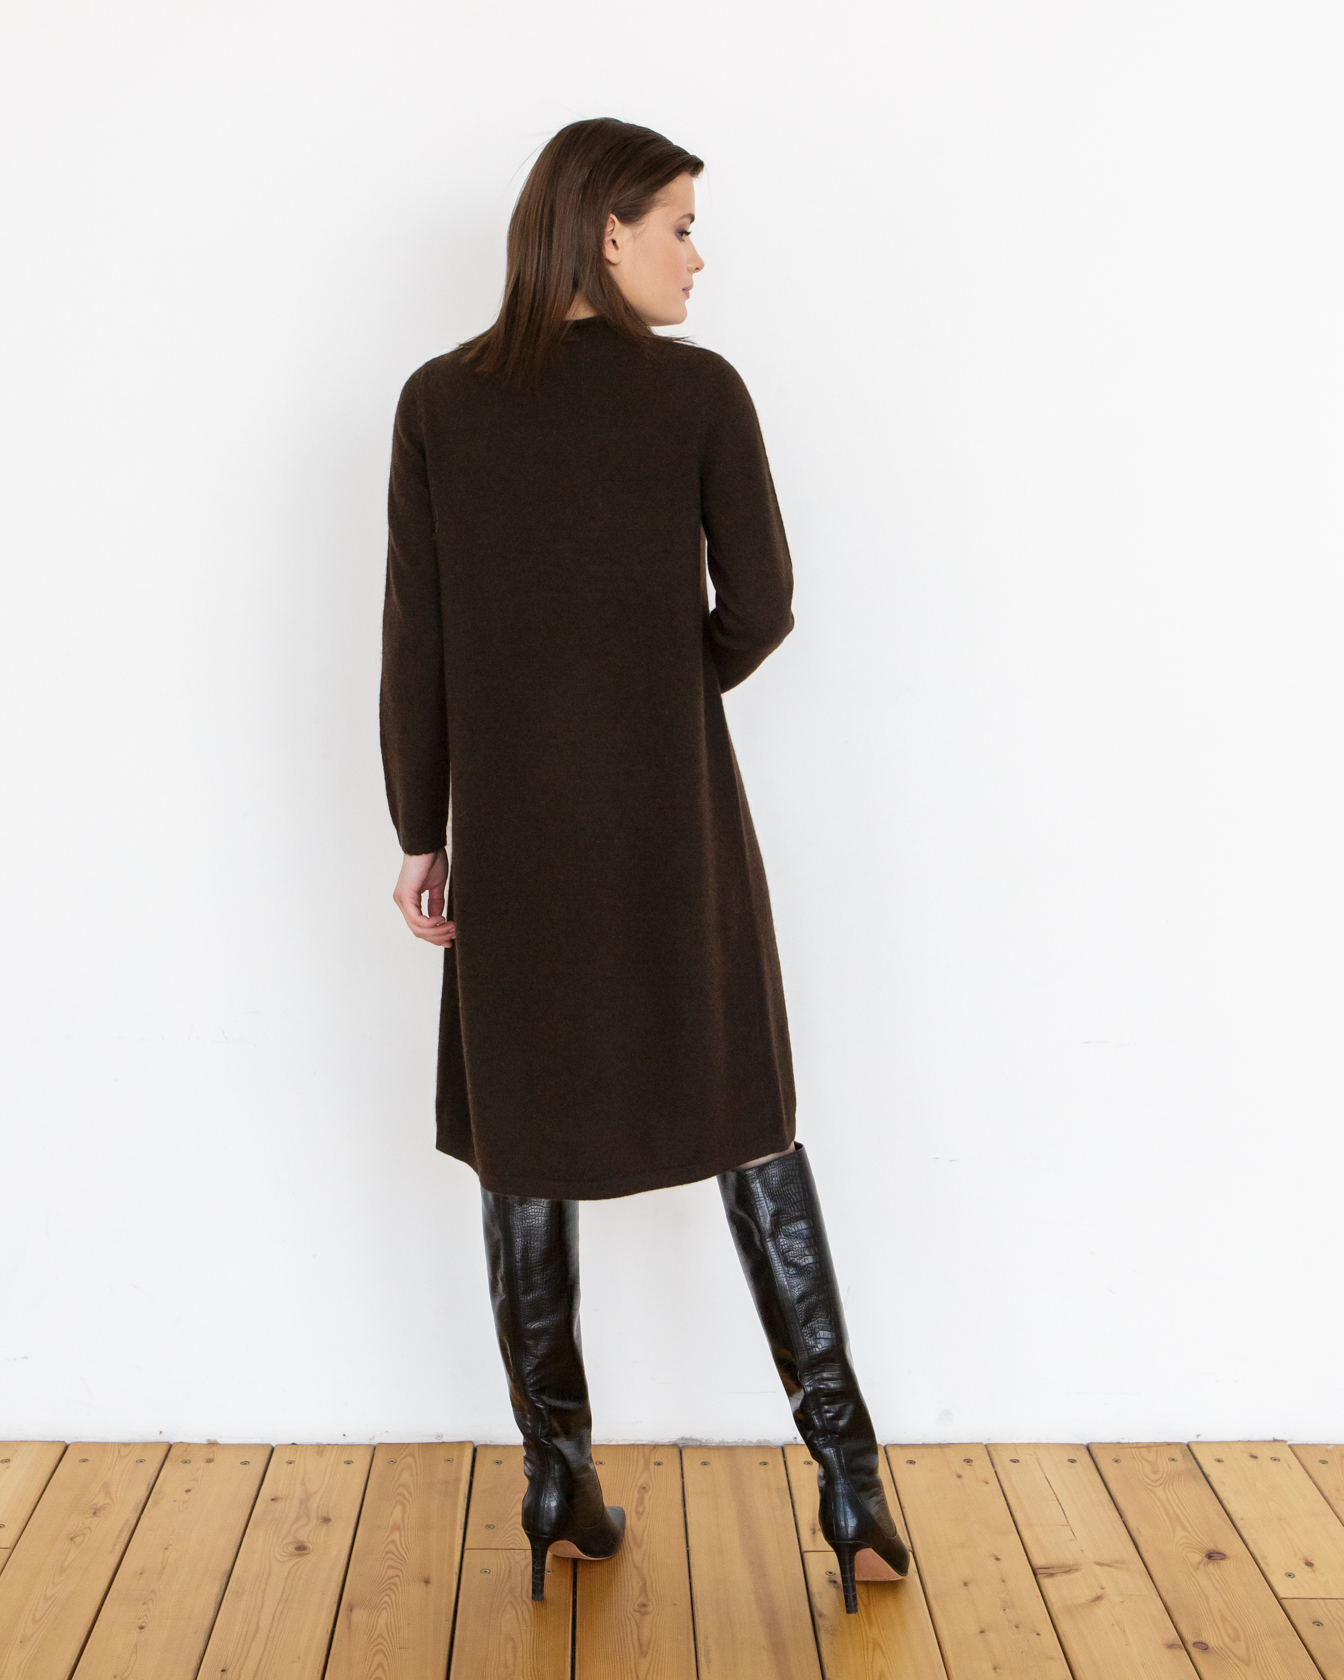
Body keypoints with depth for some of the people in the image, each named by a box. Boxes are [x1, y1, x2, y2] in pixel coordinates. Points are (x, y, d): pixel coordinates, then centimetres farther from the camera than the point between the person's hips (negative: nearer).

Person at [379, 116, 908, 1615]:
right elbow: (760, 609, -5)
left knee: (526, 1151, 11)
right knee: (748, 1125, 11)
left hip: (510, 825, 2)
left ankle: (560, 1492, 18)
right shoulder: (700, 392, -6)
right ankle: (847, 1475, 12)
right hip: (673, 818, -1)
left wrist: (420, 833, 6)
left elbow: (414, 640, -1)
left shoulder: (439, 402, 0)